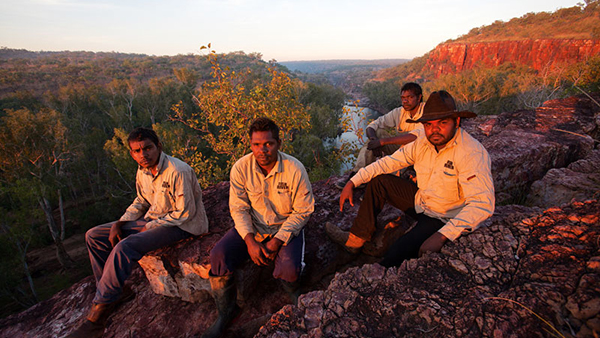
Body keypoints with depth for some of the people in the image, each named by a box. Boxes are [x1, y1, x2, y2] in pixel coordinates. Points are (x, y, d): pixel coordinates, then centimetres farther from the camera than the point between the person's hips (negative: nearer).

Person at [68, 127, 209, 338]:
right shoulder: (142, 172, 1)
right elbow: (142, 201, 17)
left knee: (124, 248, -28)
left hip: (180, 225, -9)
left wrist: (149, 227, -15)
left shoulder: (177, 171, -24)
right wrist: (120, 223, 2)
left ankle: (97, 317, -10)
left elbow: (185, 213, -22)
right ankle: (115, 292, 12)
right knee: (94, 236, 7)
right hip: (153, 218, 9)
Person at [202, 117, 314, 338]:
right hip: (252, 228, 3)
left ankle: (295, 296, 14)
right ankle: (226, 311, 12)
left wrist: (277, 240, -19)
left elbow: (303, 210, -12)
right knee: (218, 256, -16)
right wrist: (250, 241, -18)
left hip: (286, 228, -2)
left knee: (289, 269, -28)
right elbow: (238, 208, -5)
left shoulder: (294, 169, -19)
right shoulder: (241, 168, -11)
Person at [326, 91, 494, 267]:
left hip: (445, 220, -7)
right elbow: (389, 162, -1)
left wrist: (441, 236, -45)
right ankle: (356, 239, 3)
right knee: (379, 181, 0)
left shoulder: (473, 153, -26)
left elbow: (482, 203, -35)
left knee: (398, 252, -29)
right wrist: (352, 183, -7)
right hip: (421, 201, 7)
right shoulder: (423, 143, -6)